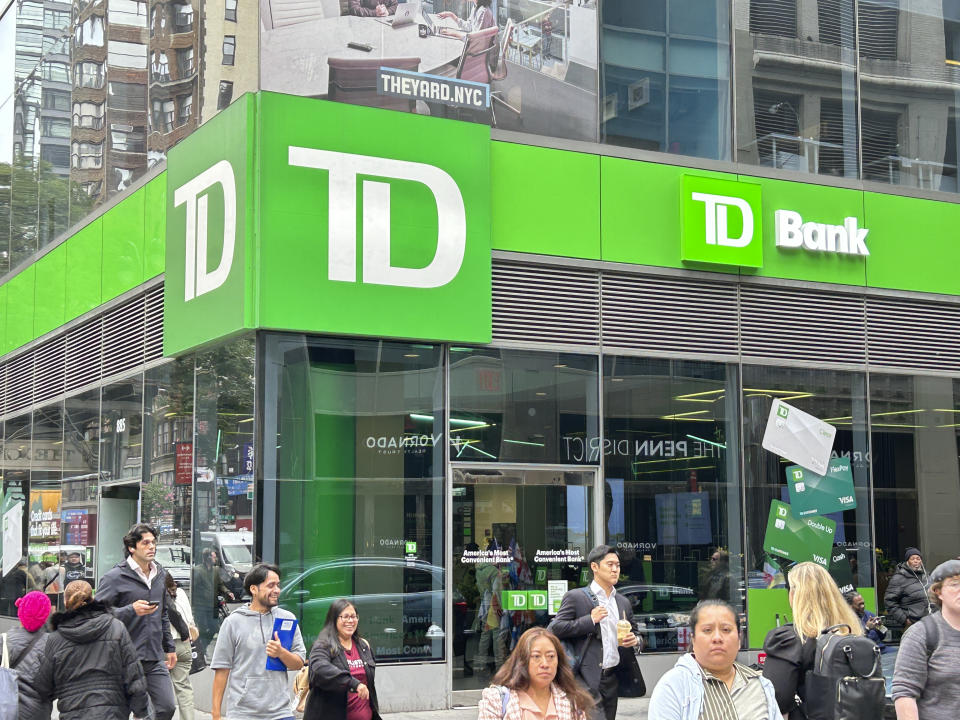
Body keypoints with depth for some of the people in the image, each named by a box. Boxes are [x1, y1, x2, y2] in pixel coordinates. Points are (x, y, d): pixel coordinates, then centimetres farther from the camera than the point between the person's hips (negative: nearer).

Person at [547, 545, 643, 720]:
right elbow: (554, 629, -9)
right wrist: (590, 620, -14)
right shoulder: (575, 597, -1)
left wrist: (635, 641, 1)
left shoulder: (623, 602, 17)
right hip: (587, 679, -6)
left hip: (612, 679, 6)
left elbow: (632, 633, 26)